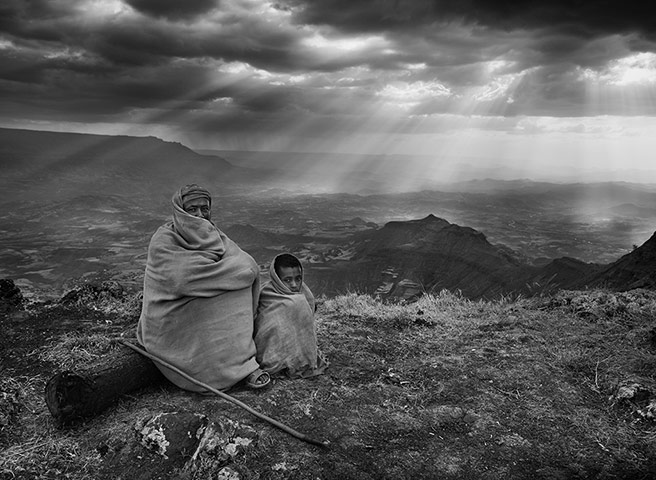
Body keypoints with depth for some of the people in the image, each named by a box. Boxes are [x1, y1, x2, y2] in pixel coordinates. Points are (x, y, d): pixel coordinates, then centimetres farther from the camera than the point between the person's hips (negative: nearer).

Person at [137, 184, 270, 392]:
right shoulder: (163, 242, -13)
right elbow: (183, 279, -27)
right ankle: (243, 365, -18)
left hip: (203, 316, 6)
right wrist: (227, 270, -19)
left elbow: (248, 265, -7)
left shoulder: (214, 236, 5)